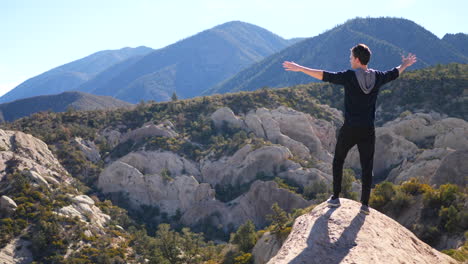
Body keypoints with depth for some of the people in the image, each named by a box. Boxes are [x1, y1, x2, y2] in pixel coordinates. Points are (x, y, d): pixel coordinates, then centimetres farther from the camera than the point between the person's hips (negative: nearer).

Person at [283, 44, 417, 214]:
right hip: (368, 130, 3)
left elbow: (325, 76, -17)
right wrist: (404, 65, 43)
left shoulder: (349, 76, -12)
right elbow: (393, 74, 22)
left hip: (349, 129, -3)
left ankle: (335, 197, 17)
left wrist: (300, 69, -14)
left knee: (338, 161, 16)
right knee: (367, 166, 9)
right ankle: (365, 204, 11)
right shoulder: (377, 77, 2)